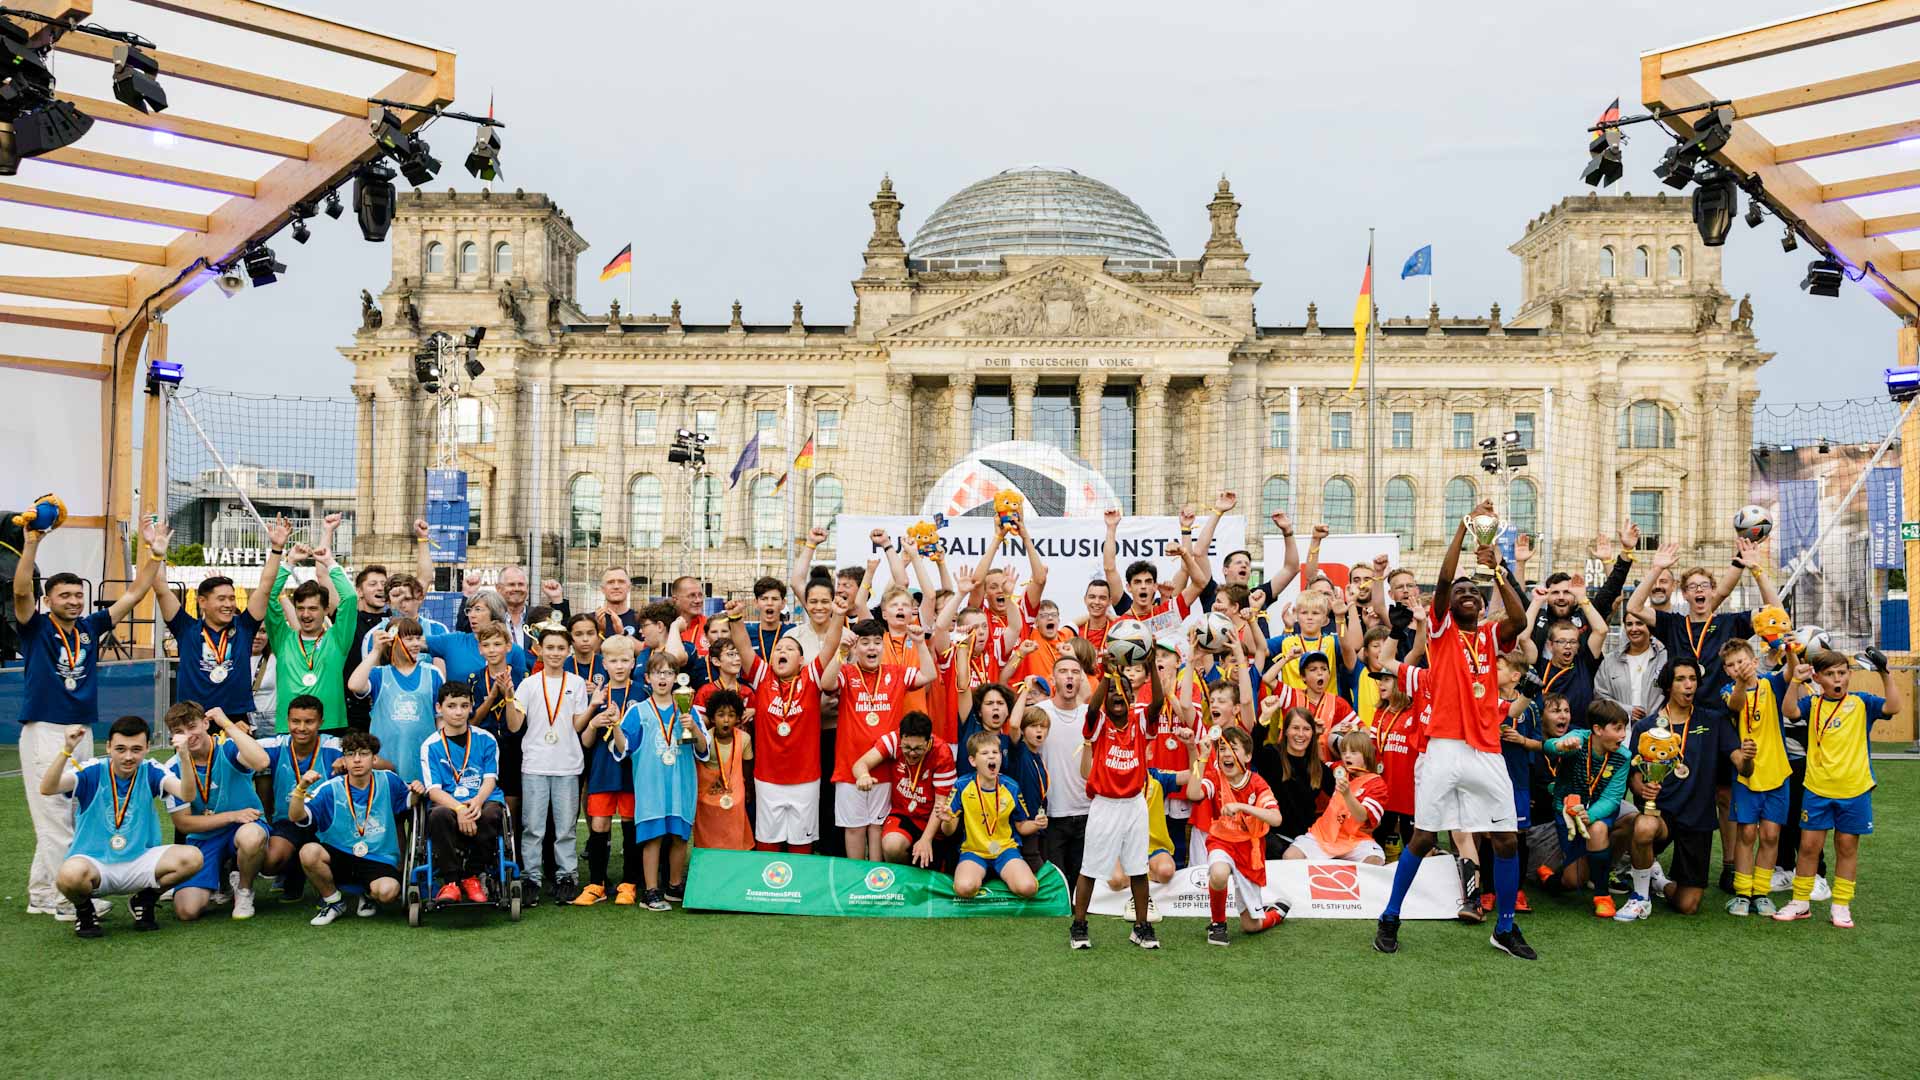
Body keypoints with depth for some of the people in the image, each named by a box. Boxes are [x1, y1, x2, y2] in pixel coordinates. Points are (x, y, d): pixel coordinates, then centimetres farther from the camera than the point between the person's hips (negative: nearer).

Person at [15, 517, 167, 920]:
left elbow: (133, 595, 8)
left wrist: (155, 554, -1)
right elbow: (21, 592, -21)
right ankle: (68, 900, 1)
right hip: (44, 732, -6)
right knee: (54, 818, -3)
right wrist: (32, 543, -31)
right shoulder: (36, 627, -3)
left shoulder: (91, 627, 9)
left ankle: (41, 894, 24)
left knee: (67, 817, 12)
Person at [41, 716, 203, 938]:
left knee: (191, 857, -24)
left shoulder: (150, 772, -4)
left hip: (139, 861, 2)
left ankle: (145, 900, 8)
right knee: (71, 874, -37)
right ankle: (84, 910, 2)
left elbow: (186, 794, -22)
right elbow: (47, 789, -26)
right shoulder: (92, 772, -9)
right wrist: (67, 750, -40)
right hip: (93, 862, -2)